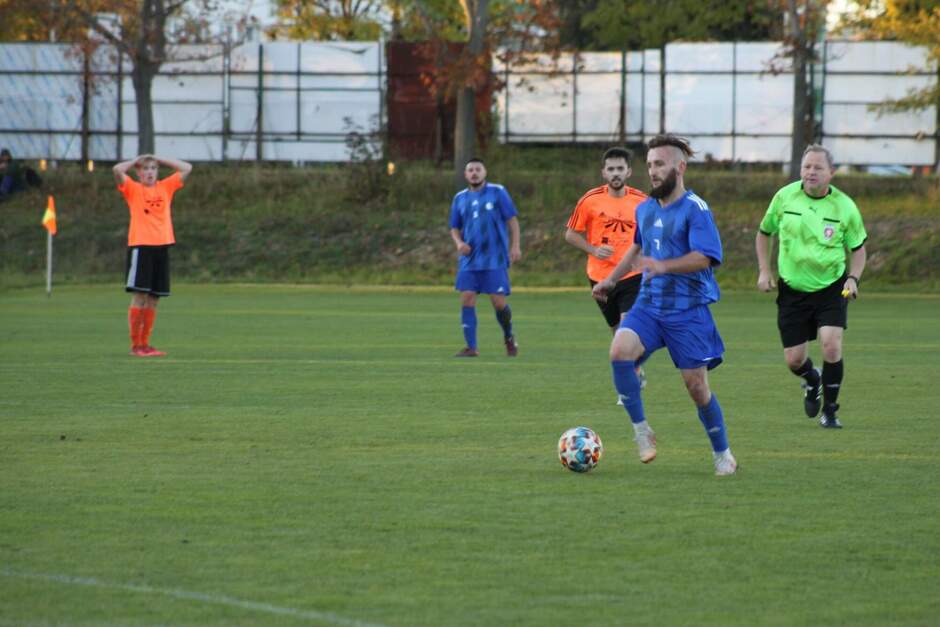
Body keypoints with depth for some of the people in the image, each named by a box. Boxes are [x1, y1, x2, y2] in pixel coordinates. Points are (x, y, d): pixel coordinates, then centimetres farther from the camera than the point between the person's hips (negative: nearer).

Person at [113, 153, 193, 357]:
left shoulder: (165, 187, 14)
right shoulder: (133, 189, 3)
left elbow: (186, 168, 14)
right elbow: (118, 169, -13)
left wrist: (160, 159, 12)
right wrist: (137, 160, 4)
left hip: (162, 246, 4)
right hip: (140, 246, -4)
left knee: (153, 298, 6)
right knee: (139, 296, -8)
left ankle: (145, 344, 12)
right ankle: (135, 344, -3)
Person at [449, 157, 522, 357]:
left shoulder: (497, 192, 1)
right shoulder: (460, 198, 11)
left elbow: (512, 220, 1)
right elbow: (455, 228, 17)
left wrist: (515, 246, -9)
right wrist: (459, 242, -4)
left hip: (495, 260, -3)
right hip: (469, 261, 3)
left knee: (499, 302, -5)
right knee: (467, 300, -6)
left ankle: (509, 338, 21)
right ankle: (471, 347, -1)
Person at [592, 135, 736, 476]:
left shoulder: (695, 209, -12)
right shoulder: (644, 209, 10)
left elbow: (704, 258, -23)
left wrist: (663, 266, -35)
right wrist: (611, 279, 27)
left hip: (688, 310, -5)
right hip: (648, 304, 5)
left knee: (697, 386, -1)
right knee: (620, 351, -23)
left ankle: (722, 454, 20)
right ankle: (641, 430, -10)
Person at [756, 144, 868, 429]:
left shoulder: (844, 206, -7)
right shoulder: (785, 197, -4)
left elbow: (858, 248, 5)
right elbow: (764, 233, 12)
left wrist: (853, 278, -11)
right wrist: (764, 271, 3)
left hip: (831, 288, -2)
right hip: (792, 290, 2)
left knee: (831, 344, -20)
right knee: (794, 360, 1)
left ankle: (829, 410, 0)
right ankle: (812, 380, 39)